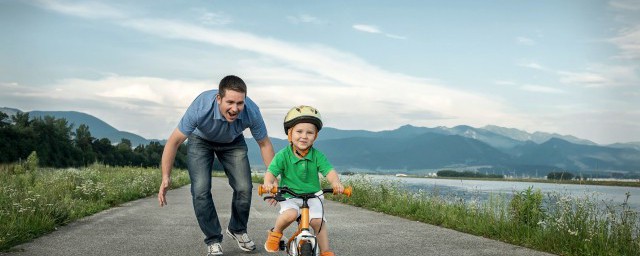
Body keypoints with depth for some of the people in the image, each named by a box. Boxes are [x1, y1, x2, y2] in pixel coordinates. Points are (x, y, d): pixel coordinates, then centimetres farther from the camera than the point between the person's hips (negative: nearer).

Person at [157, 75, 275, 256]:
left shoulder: (251, 111, -33)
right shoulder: (201, 108, -40)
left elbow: (264, 144, -15)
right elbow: (174, 141, -28)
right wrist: (166, 178, -28)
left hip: (233, 143, 2)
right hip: (201, 140, -2)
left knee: (244, 187, -11)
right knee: (201, 190, -17)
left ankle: (238, 230, 18)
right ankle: (213, 241, 2)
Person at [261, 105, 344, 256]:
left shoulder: (317, 156, -5)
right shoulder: (283, 155, -9)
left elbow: (329, 171, -14)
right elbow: (271, 172, -10)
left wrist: (336, 182, -36)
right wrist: (268, 183, -34)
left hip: (313, 196, 2)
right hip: (289, 196, -2)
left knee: (318, 221, -15)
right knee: (290, 214, -30)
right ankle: (275, 233, 0)